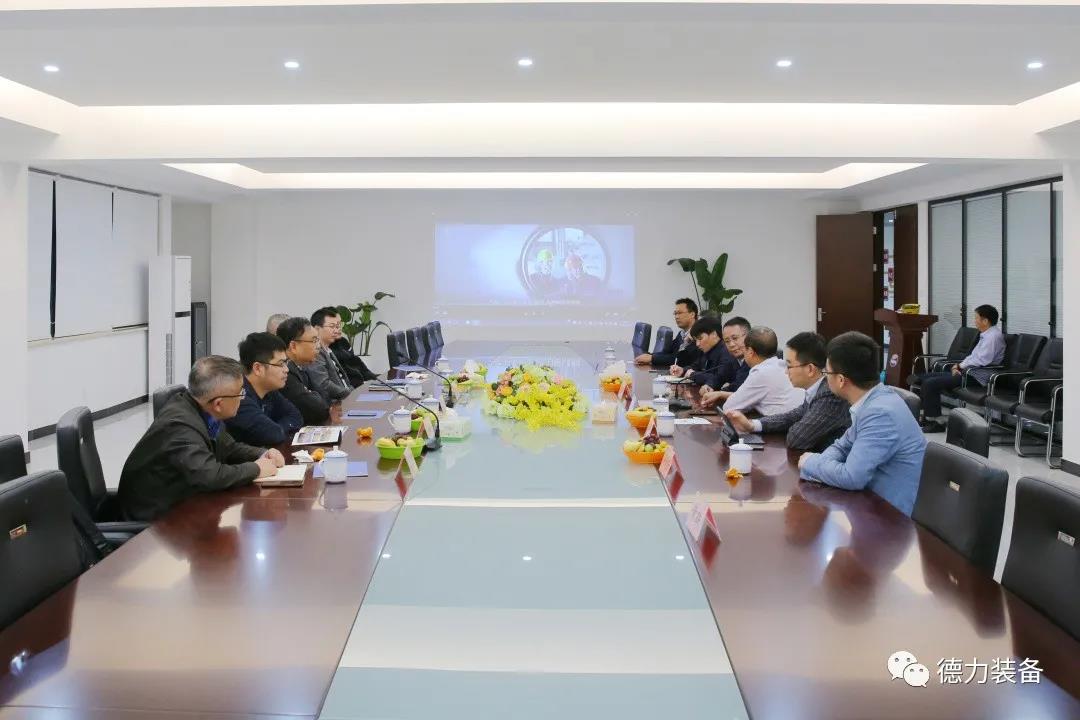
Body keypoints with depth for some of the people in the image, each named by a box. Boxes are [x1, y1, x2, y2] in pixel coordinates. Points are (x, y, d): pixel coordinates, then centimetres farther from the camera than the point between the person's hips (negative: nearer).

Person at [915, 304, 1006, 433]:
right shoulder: (986, 335, 16)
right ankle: (928, 416, 10)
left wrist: (960, 366, -11)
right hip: (969, 371, 11)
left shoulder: (993, 336, -14)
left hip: (976, 377, -11)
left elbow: (981, 360, -23)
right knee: (924, 378, 6)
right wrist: (959, 365, 2)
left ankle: (936, 422, -8)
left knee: (930, 383, -20)